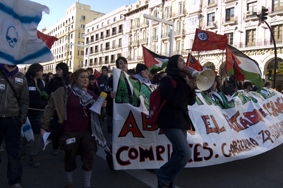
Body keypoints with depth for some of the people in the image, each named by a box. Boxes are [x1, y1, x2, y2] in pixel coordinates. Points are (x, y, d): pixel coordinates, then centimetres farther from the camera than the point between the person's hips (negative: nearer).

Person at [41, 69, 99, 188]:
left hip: (86, 132, 3)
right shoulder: (65, 92, -10)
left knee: (89, 157, 3)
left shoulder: (91, 95, 3)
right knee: (70, 158, 13)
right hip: (70, 132, -3)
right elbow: (50, 107, -9)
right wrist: (44, 126, -13)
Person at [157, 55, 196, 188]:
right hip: (170, 122, -9)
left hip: (181, 121, 9)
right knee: (185, 153, -17)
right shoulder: (167, 79, -8)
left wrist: (192, 88, -2)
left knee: (178, 153, 10)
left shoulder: (182, 79, 16)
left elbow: (191, 101, 13)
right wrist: (187, 87, -17)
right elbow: (173, 101, -21)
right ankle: (163, 177, 2)